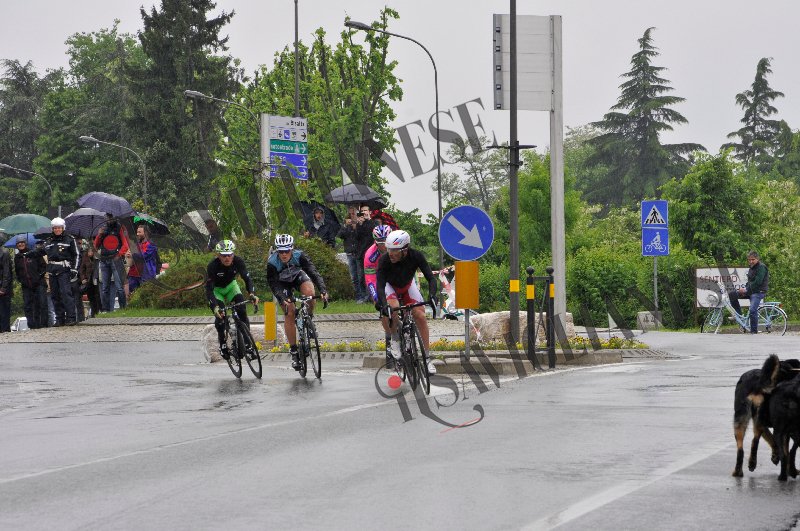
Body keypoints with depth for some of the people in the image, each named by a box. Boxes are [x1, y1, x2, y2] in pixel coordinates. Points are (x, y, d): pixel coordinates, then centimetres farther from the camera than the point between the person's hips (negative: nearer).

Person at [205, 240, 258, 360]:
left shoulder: (238, 261, -27)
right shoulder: (213, 266, -34)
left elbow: (247, 279, -29)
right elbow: (209, 289, -35)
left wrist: (252, 294, -49)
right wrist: (215, 307, -49)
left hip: (231, 285, 2)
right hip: (216, 289, -2)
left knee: (241, 308, -19)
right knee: (220, 314, -20)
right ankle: (222, 344, -2)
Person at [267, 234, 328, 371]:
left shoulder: (299, 256, -32)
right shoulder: (272, 263, -33)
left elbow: (313, 272, -37)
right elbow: (273, 284, -34)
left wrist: (323, 290, -51)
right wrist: (282, 299, -52)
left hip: (298, 276, 1)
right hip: (282, 283, -1)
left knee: (309, 292, -31)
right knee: (289, 313, -14)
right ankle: (293, 351, -5)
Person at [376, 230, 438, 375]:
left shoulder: (416, 256, -31)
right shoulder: (384, 260, -36)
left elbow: (430, 277, -32)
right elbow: (380, 285, -40)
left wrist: (432, 295, -50)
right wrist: (384, 304, -57)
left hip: (408, 285, 2)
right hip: (390, 285, -2)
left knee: (420, 315, -13)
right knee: (394, 308, -33)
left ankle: (428, 357, -5)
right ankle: (395, 340, -7)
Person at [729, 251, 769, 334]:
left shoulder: (761, 267, -13)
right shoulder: (752, 268, 18)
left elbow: (757, 282, -21)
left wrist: (746, 289, -17)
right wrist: (744, 288, -1)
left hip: (758, 292, -9)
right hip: (750, 291, 9)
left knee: (753, 310, -22)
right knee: (732, 295, 0)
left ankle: (754, 331, -13)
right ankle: (738, 314, 5)